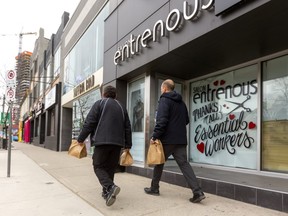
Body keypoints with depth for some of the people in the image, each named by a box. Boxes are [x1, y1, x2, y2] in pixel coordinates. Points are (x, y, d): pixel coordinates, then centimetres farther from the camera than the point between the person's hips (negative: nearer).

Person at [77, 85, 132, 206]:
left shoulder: (99, 103, 5)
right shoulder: (121, 107, 19)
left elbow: (89, 123, -4)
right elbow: (127, 127, 17)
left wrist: (81, 139, 3)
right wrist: (128, 145, 22)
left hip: (102, 141, -5)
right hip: (117, 142, 5)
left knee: (98, 166, 2)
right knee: (110, 167, 16)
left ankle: (110, 187, -20)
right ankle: (106, 192, 19)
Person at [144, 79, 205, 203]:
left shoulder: (164, 100, -7)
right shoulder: (181, 102, 17)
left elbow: (161, 121, -19)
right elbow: (186, 120, 22)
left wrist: (155, 136, -15)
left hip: (167, 139, -6)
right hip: (180, 139, 6)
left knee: (159, 162, 11)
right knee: (184, 164, 2)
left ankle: (154, 188, 23)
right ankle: (198, 192, -8)